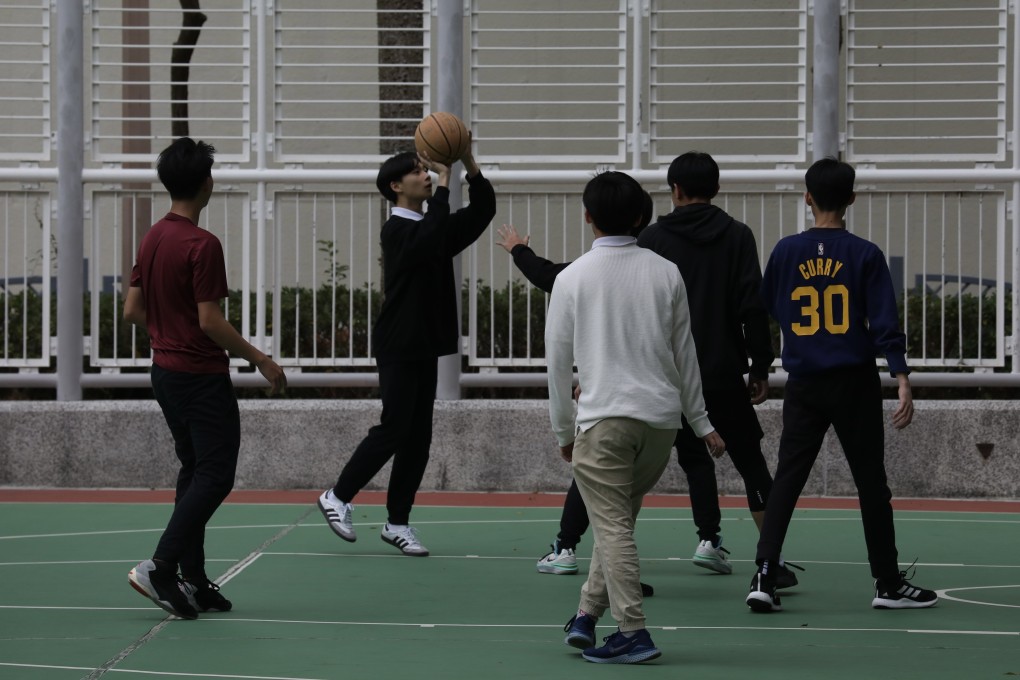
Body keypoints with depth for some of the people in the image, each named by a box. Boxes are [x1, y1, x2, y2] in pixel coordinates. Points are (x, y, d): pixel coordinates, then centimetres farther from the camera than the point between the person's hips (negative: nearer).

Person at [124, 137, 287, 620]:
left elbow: (133, 310, 11)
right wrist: (259, 359, -10)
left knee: (194, 472, 14)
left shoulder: (152, 239, 7)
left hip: (165, 371, 9)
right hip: (201, 376, -9)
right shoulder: (203, 245, -18)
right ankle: (160, 568, -12)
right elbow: (210, 321, -20)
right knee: (215, 476, -4)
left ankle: (193, 581, 13)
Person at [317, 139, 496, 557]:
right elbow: (431, 239, -32)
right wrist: (444, 181, -26)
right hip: (398, 347, -8)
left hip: (425, 346, 8)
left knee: (418, 437, 6)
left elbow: (483, 209, 11)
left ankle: (397, 522, 12)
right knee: (393, 430, -8)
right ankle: (338, 497, 8)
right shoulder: (397, 230, -12)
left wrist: (469, 163, -4)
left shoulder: (432, 226, 12)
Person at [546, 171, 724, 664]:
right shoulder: (666, 273, 7)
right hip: (662, 417, 4)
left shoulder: (573, 277, -1)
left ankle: (632, 632, -9)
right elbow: (685, 354, 12)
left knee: (613, 526, -3)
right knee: (618, 521, 15)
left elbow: (558, 361, 2)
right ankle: (588, 614, 16)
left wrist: (563, 431, 12)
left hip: (604, 417, -4)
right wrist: (701, 422, 20)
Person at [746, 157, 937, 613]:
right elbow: (885, 323, -10)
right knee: (871, 482, 7)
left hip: (803, 383, 2)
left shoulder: (786, 252, 0)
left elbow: (764, 312, 11)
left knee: (786, 479, 3)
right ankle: (889, 583, 15)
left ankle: (764, 576, -9)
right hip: (854, 385, -2)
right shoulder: (865, 255, -6)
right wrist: (902, 381, -11)